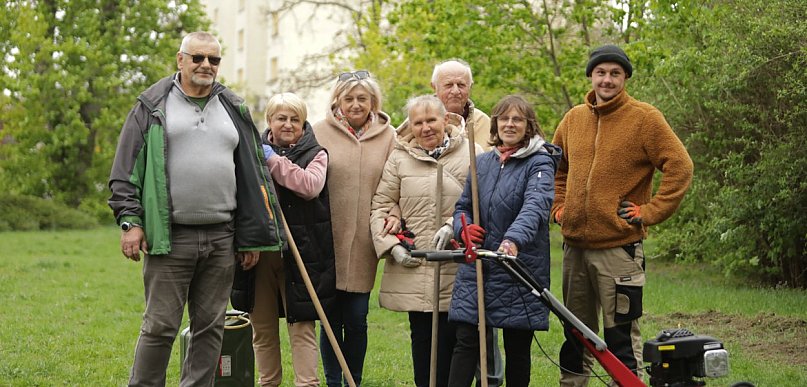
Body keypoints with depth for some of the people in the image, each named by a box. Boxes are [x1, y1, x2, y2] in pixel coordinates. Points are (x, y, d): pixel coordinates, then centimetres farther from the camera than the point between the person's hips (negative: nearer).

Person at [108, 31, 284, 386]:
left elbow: (251, 176, 16)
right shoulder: (153, 107, 4)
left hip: (221, 239, 4)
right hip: (169, 237, -4)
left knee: (210, 327, 8)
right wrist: (130, 221, -9)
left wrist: (251, 237, 11)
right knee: (160, 327, -3)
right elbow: (125, 171, 2)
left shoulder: (233, 110, 15)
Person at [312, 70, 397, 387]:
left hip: (364, 243, 1)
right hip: (328, 240, -1)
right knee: (332, 317, 5)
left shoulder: (388, 136, 6)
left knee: (357, 318, 6)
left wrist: (396, 214, -8)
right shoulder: (321, 132, 1)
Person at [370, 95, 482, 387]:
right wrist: (392, 244, -2)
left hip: (455, 267, -2)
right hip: (413, 267, 2)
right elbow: (381, 205, 9)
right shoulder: (399, 158, 7)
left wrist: (453, 226, -15)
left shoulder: (471, 154, 0)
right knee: (421, 336, 8)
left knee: (450, 337, 0)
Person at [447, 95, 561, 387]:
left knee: (517, 349, 6)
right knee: (466, 343, -3)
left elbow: (535, 205, -23)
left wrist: (513, 241, -42)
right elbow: (462, 206, 18)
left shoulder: (539, 163, -5)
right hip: (476, 269, 4)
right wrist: (463, 229, -7)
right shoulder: (482, 162, 11)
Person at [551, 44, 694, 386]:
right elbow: (557, 168, 26)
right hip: (574, 246, 6)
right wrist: (559, 206, 13)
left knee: (622, 338, -2)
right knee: (576, 336, 16)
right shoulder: (573, 118, 10)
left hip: (619, 247, -5)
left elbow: (680, 167, -9)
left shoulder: (644, 117, -6)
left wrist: (649, 212, -12)